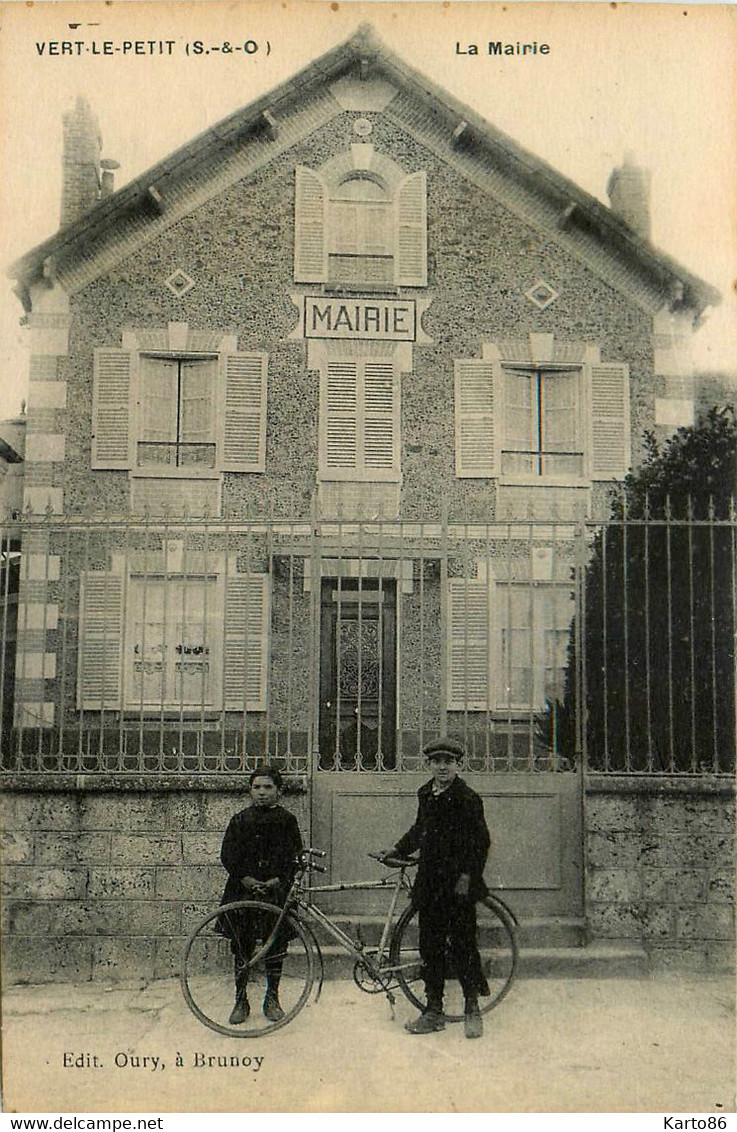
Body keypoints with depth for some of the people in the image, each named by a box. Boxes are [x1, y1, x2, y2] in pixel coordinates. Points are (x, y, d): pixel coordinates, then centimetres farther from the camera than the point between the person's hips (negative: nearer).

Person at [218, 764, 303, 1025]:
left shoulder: (287, 821, 4)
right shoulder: (240, 821, 5)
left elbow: (296, 856, 2)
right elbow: (228, 855, 2)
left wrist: (279, 880, -11)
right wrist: (244, 878, -12)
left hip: (276, 890, 0)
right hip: (243, 890, 0)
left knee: (276, 946, 5)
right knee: (242, 947, 4)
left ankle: (272, 999, 20)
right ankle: (241, 1000, 16)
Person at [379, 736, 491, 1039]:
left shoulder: (467, 798, -9)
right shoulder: (425, 795, 11)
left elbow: (481, 842, -10)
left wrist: (466, 877, -15)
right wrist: (398, 849, 20)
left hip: (458, 885, -6)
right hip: (429, 883, 6)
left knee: (463, 945, -1)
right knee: (430, 947, 9)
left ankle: (473, 1009, 13)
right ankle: (433, 1010, 19)